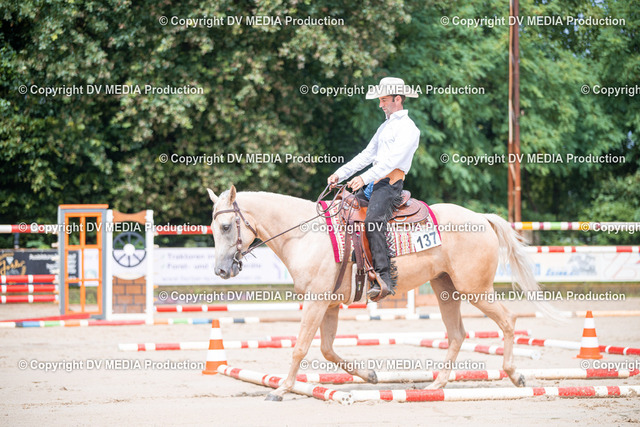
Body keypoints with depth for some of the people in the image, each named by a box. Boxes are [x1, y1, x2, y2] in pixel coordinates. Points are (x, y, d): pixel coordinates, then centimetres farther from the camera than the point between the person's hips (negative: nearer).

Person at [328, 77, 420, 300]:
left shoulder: (408, 128, -5)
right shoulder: (385, 127, 24)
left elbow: (393, 159, -18)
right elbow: (366, 155, 25)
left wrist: (365, 178, -27)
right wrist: (341, 174, 13)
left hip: (390, 184, -10)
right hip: (372, 183, 10)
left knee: (373, 221, -31)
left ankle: (385, 277, -36)